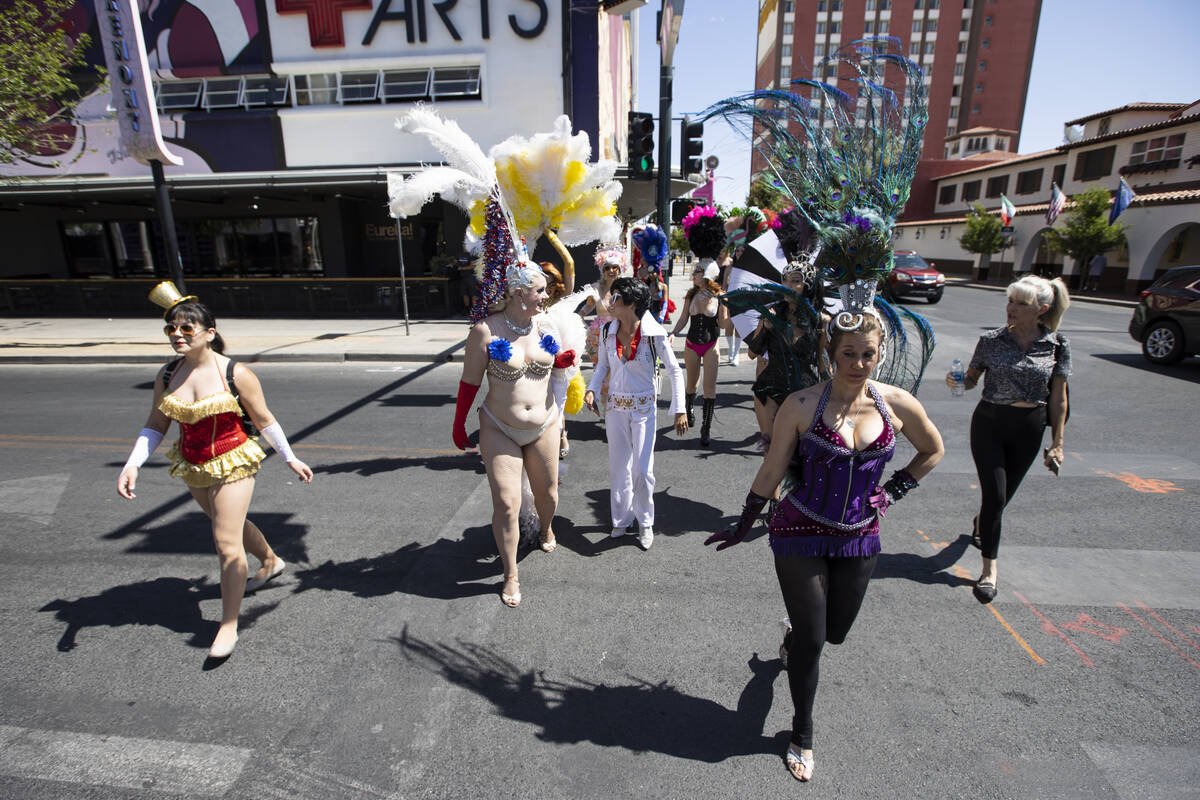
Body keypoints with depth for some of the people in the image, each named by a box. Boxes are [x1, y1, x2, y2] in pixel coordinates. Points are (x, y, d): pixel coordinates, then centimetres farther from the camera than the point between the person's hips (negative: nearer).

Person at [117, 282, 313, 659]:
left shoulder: (235, 374, -17)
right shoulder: (167, 376, -2)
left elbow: (265, 420, -9)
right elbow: (155, 426, 5)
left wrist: (291, 460, -3)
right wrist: (132, 465, -9)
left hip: (233, 465, -6)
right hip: (193, 468, 6)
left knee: (226, 542, -6)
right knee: (229, 524, 24)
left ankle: (228, 626, 9)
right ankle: (271, 561, 52)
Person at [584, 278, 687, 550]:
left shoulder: (654, 334, -16)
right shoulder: (607, 331, -4)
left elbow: (675, 371, -9)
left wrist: (679, 410, -12)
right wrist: (591, 389, -6)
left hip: (644, 407, -3)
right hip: (615, 406, 4)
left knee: (642, 469, -2)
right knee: (618, 466, 11)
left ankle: (645, 522, 21)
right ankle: (622, 518, 30)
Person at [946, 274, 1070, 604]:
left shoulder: (1057, 346, -5)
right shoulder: (992, 339, -7)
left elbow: (1058, 398, 0)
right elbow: (972, 379, 4)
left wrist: (1057, 442, 1)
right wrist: (957, 381, -20)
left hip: (1029, 428, 2)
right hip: (989, 422, -2)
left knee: (1003, 493, 13)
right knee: (995, 493, -6)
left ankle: (981, 523, 48)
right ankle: (990, 568, 4)